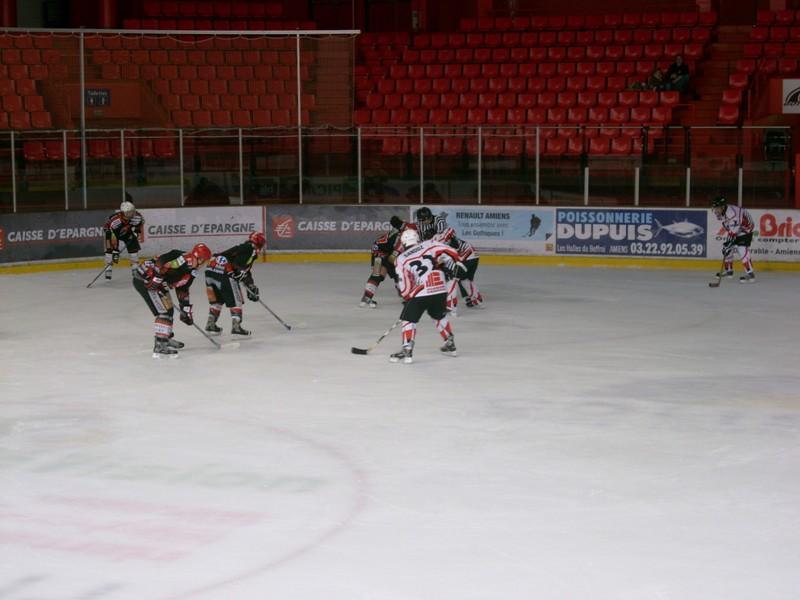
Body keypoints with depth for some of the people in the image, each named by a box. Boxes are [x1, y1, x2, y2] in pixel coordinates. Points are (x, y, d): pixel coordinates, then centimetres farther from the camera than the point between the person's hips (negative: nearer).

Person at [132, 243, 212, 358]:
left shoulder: (191, 271, 13)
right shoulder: (183, 258, -18)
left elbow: (183, 291, 22)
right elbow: (161, 262, -30)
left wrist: (186, 310, 22)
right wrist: (156, 280, -29)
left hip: (156, 281, 11)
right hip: (146, 279, -11)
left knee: (169, 310, 21)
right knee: (164, 311, -13)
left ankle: (167, 339, 39)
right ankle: (159, 346, -15)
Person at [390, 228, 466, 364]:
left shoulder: (401, 259, 5)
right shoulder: (430, 244, 10)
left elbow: (404, 286, 4)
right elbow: (450, 252, 2)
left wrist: (407, 297, 19)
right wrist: (455, 265, 17)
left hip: (420, 293, -4)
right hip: (440, 290, 4)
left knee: (408, 319, 8)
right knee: (440, 316, 28)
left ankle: (407, 351, -4)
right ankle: (450, 345, 36)